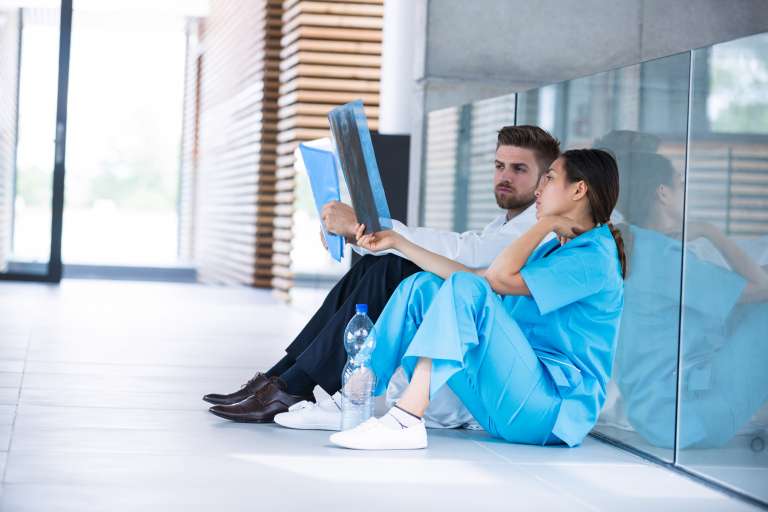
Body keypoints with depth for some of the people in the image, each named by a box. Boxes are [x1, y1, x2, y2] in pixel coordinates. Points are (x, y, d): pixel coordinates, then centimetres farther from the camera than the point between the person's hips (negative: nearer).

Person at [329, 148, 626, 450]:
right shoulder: (555, 249, 22)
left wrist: (547, 222, -8)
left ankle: (406, 421, -36)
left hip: (553, 408, -9)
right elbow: (473, 274, 18)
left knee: (467, 288, -26)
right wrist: (397, 242, 18)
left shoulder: (595, 257, -10)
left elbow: (499, 278, -20)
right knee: (423, 285, 3)